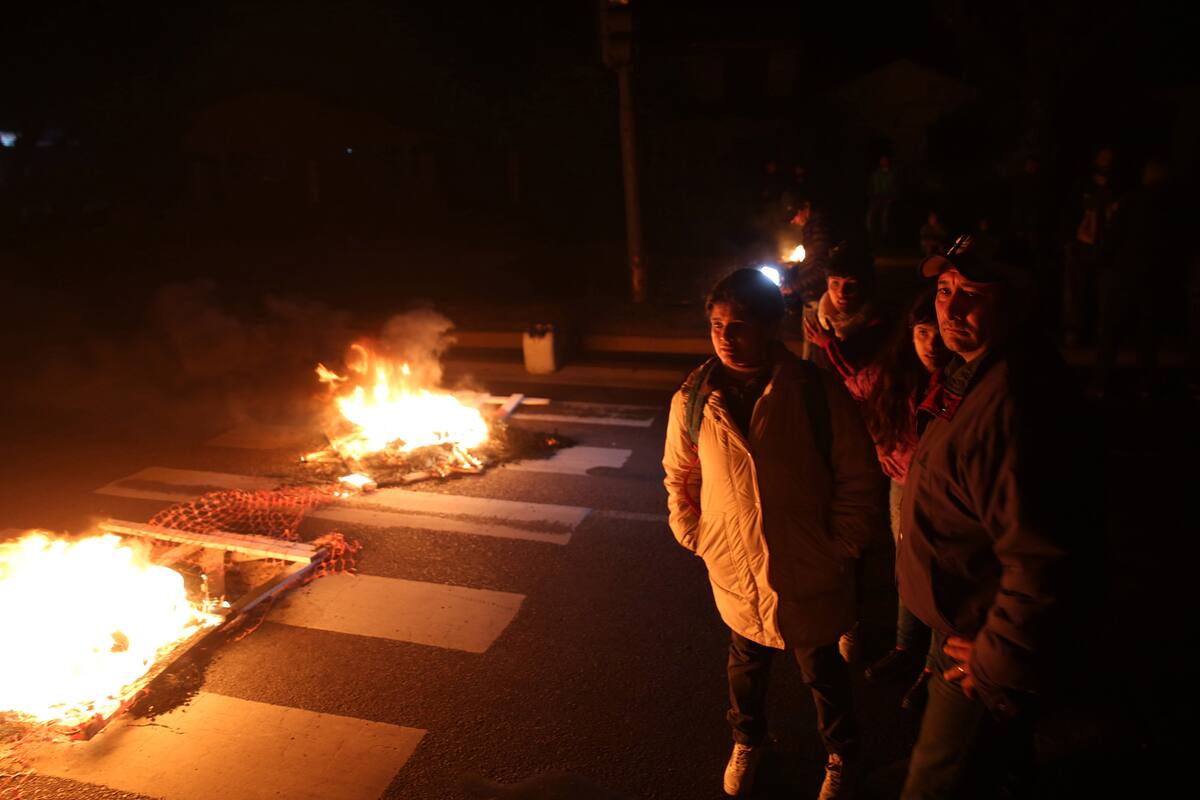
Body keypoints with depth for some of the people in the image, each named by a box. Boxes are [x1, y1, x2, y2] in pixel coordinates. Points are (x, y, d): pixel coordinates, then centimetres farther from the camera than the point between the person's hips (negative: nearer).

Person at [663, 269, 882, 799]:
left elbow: (857, 481, -9)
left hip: (808, 575, -2)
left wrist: (839, 550, -9)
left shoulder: (818, 393, -17)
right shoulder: (693, 397, -10)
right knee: (746, 665, 26)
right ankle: (747, 741, 55)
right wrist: (694, 536, 0)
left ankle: (841, 756, 50)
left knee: (823, 674, 20)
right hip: (735, 571, 2)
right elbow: (679, 475, 5)